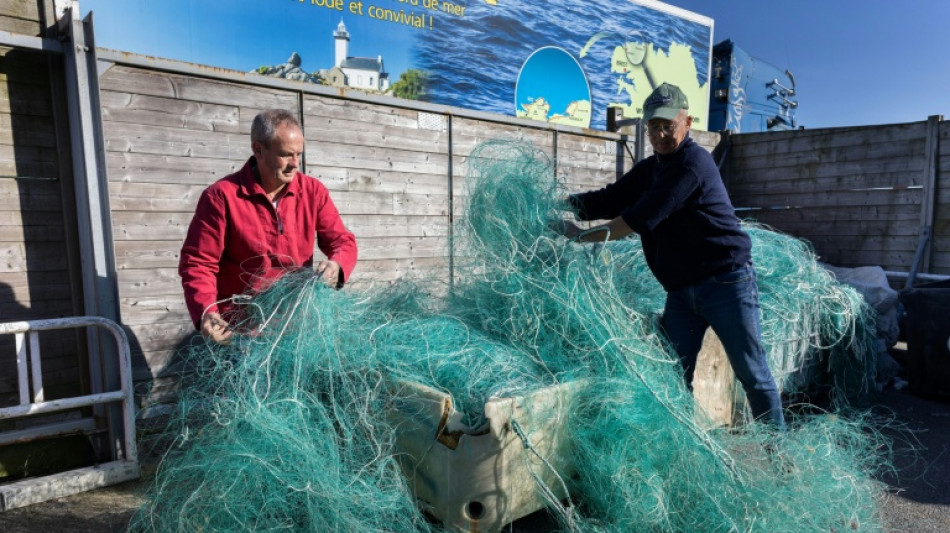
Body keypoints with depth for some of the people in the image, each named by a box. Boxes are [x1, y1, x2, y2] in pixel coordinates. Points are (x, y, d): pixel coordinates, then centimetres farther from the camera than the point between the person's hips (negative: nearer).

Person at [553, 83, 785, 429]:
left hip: (725, 282, -7)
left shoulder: (694, 162, -15)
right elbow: (608, 201, 9)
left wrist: (584, 236, -18)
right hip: (680, 290, 7)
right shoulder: (648, 170, 13)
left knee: (753, 375, 5)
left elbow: (642, 218, -22)